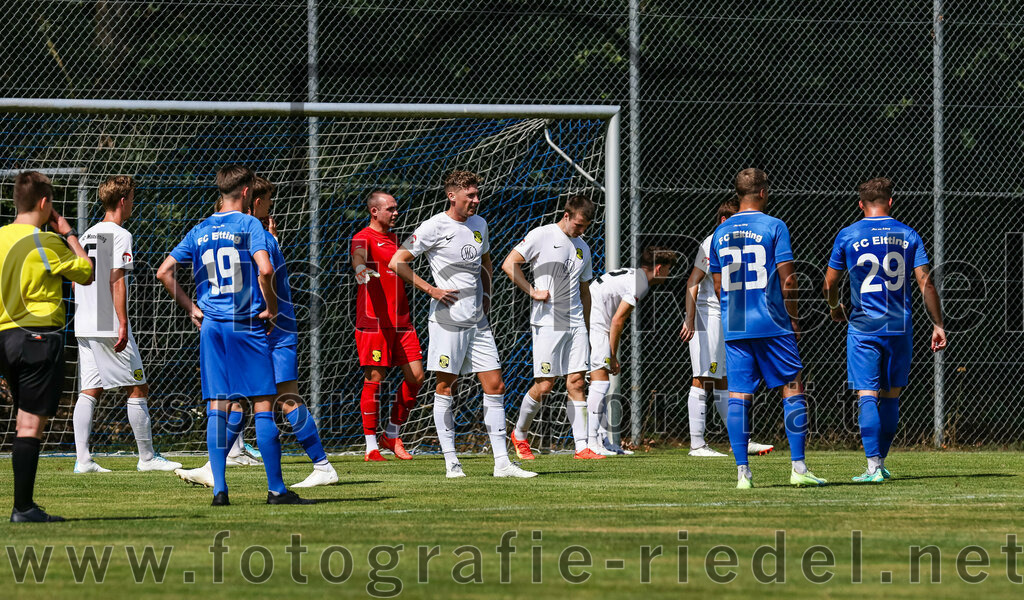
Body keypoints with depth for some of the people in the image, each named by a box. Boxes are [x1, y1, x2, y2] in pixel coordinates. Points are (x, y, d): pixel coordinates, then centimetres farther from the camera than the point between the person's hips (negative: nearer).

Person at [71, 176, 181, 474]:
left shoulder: (87, 235, 15)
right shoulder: (120, 235, -10)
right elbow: (116, 281, -17)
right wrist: (123, 324, -19)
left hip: (85, 326, 8)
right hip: (109, 327, -8)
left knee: (89, 391, 5)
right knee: (138, 388, 2)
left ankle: (83, 459, -3)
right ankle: (147, 457, 6)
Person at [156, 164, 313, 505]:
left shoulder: (200, 231, 10)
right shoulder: (248, 225, -5)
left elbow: (164, 272, 9)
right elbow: (265, 269, -20)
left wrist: (190, 308, 13)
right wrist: (271, 309, -7)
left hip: (211, 325, 5)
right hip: (247, 324, -5)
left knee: (217, 409, 4)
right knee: (263, 406, -1)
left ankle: (219, 488, -1)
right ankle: (276, 488, 0)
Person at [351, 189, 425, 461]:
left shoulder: (394, 239, 20)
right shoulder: (364, 238, -5)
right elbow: (358, 257, -28)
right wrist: (361, 268, -50)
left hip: (401, 321, 7)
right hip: (374, 321, -7)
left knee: (416, 377, 2)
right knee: (374, 378, -7)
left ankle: (392, 436, 16)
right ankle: (371, 446, -1)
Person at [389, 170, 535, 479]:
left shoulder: (479, 224, 12)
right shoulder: (435, 227, -8)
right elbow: (396, 263, -9)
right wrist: (431, 290, -12)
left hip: (478, 322, 6)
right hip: (447, 321, -6)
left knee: (495, 386, 2)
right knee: (446, 387, -2)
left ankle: (502, 462, 3)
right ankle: (451, 462, 3)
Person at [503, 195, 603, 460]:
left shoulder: (582, 247, 17)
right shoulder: (542, 236, -3)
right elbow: (509, 264, -7)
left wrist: (585, 329, 22)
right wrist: (532, 291, -12)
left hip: (575, 324, 6)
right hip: (547, 323, -6)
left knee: (577, 382, -1)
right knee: (544, 385, -6)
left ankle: (582, 446, -4)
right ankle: (519, 434, 15)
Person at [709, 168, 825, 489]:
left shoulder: (721, 233, 10)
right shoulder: (774, 227, -5)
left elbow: (718, 285, 15)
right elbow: (787, 278, -7)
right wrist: (793, 318, 4)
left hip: (734, 327, 4)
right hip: (771, 324, -4)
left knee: (738, 396, 3)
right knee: (792, 389, 3)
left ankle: (742, 471, -2)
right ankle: (798, 468, -2)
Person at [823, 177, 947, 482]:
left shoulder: (847, 236, -1)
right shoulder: (907, 235, 3)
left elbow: (829, 284, 6)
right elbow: (926, 283, -2)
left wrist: (835, 307, 27)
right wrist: (938, 324, 2)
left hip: (863, 328, -2)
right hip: (900, 328, 2)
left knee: (868, 396, -5)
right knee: (891, 396, 14)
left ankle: (873, 466, -16)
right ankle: (880, 461, 21)